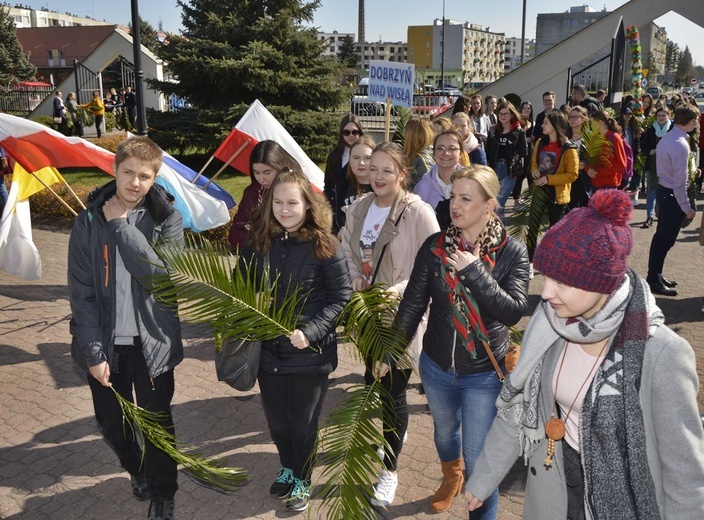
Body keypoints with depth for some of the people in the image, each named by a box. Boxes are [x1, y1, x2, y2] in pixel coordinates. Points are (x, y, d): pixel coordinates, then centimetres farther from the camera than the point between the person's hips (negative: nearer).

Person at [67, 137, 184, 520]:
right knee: (111, 422, 15)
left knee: (157, 423, 7)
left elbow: (159, 272, -21)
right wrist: (93, 352, -11)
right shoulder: (89, 221, -4)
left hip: (152, 341, -1)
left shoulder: (167, 219, -5)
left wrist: (121, 223, -19)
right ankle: (136, 470, 45)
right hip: (105, 343, 2)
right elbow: (81, 293, -5)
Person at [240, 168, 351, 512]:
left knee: (303, 423, 13)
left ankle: (302, 480, 38)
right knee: (276, 421, 19)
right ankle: (288, 468, 47)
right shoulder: (258, 243, -2)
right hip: (269, 351, 4)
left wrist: (311, 332, -23)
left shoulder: (324, 246, -14)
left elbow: (341, 297, -13)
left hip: (310, 354, -4)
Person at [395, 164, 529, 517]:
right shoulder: (435, 246, -8)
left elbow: (513, 311, -23)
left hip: (485, 373, -3)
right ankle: (450, 478, 59)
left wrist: (475, 272, -29)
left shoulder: (512, 252, -14)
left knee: (479, 457, 5)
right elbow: (412, 304, -4)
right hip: (436, 366, 4)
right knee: (445, 431, 28)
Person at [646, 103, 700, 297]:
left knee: (661, 236, 18)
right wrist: (686, 207, -16)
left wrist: (690, 171, 15)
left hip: (663, 190, 10)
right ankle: (654, 281, 8)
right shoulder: (680, 145, -23)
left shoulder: (667, 137, 7)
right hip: (672, 195, -10)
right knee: (665, 239, -1)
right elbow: (679, 181, -22)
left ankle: (655, 275, 30)